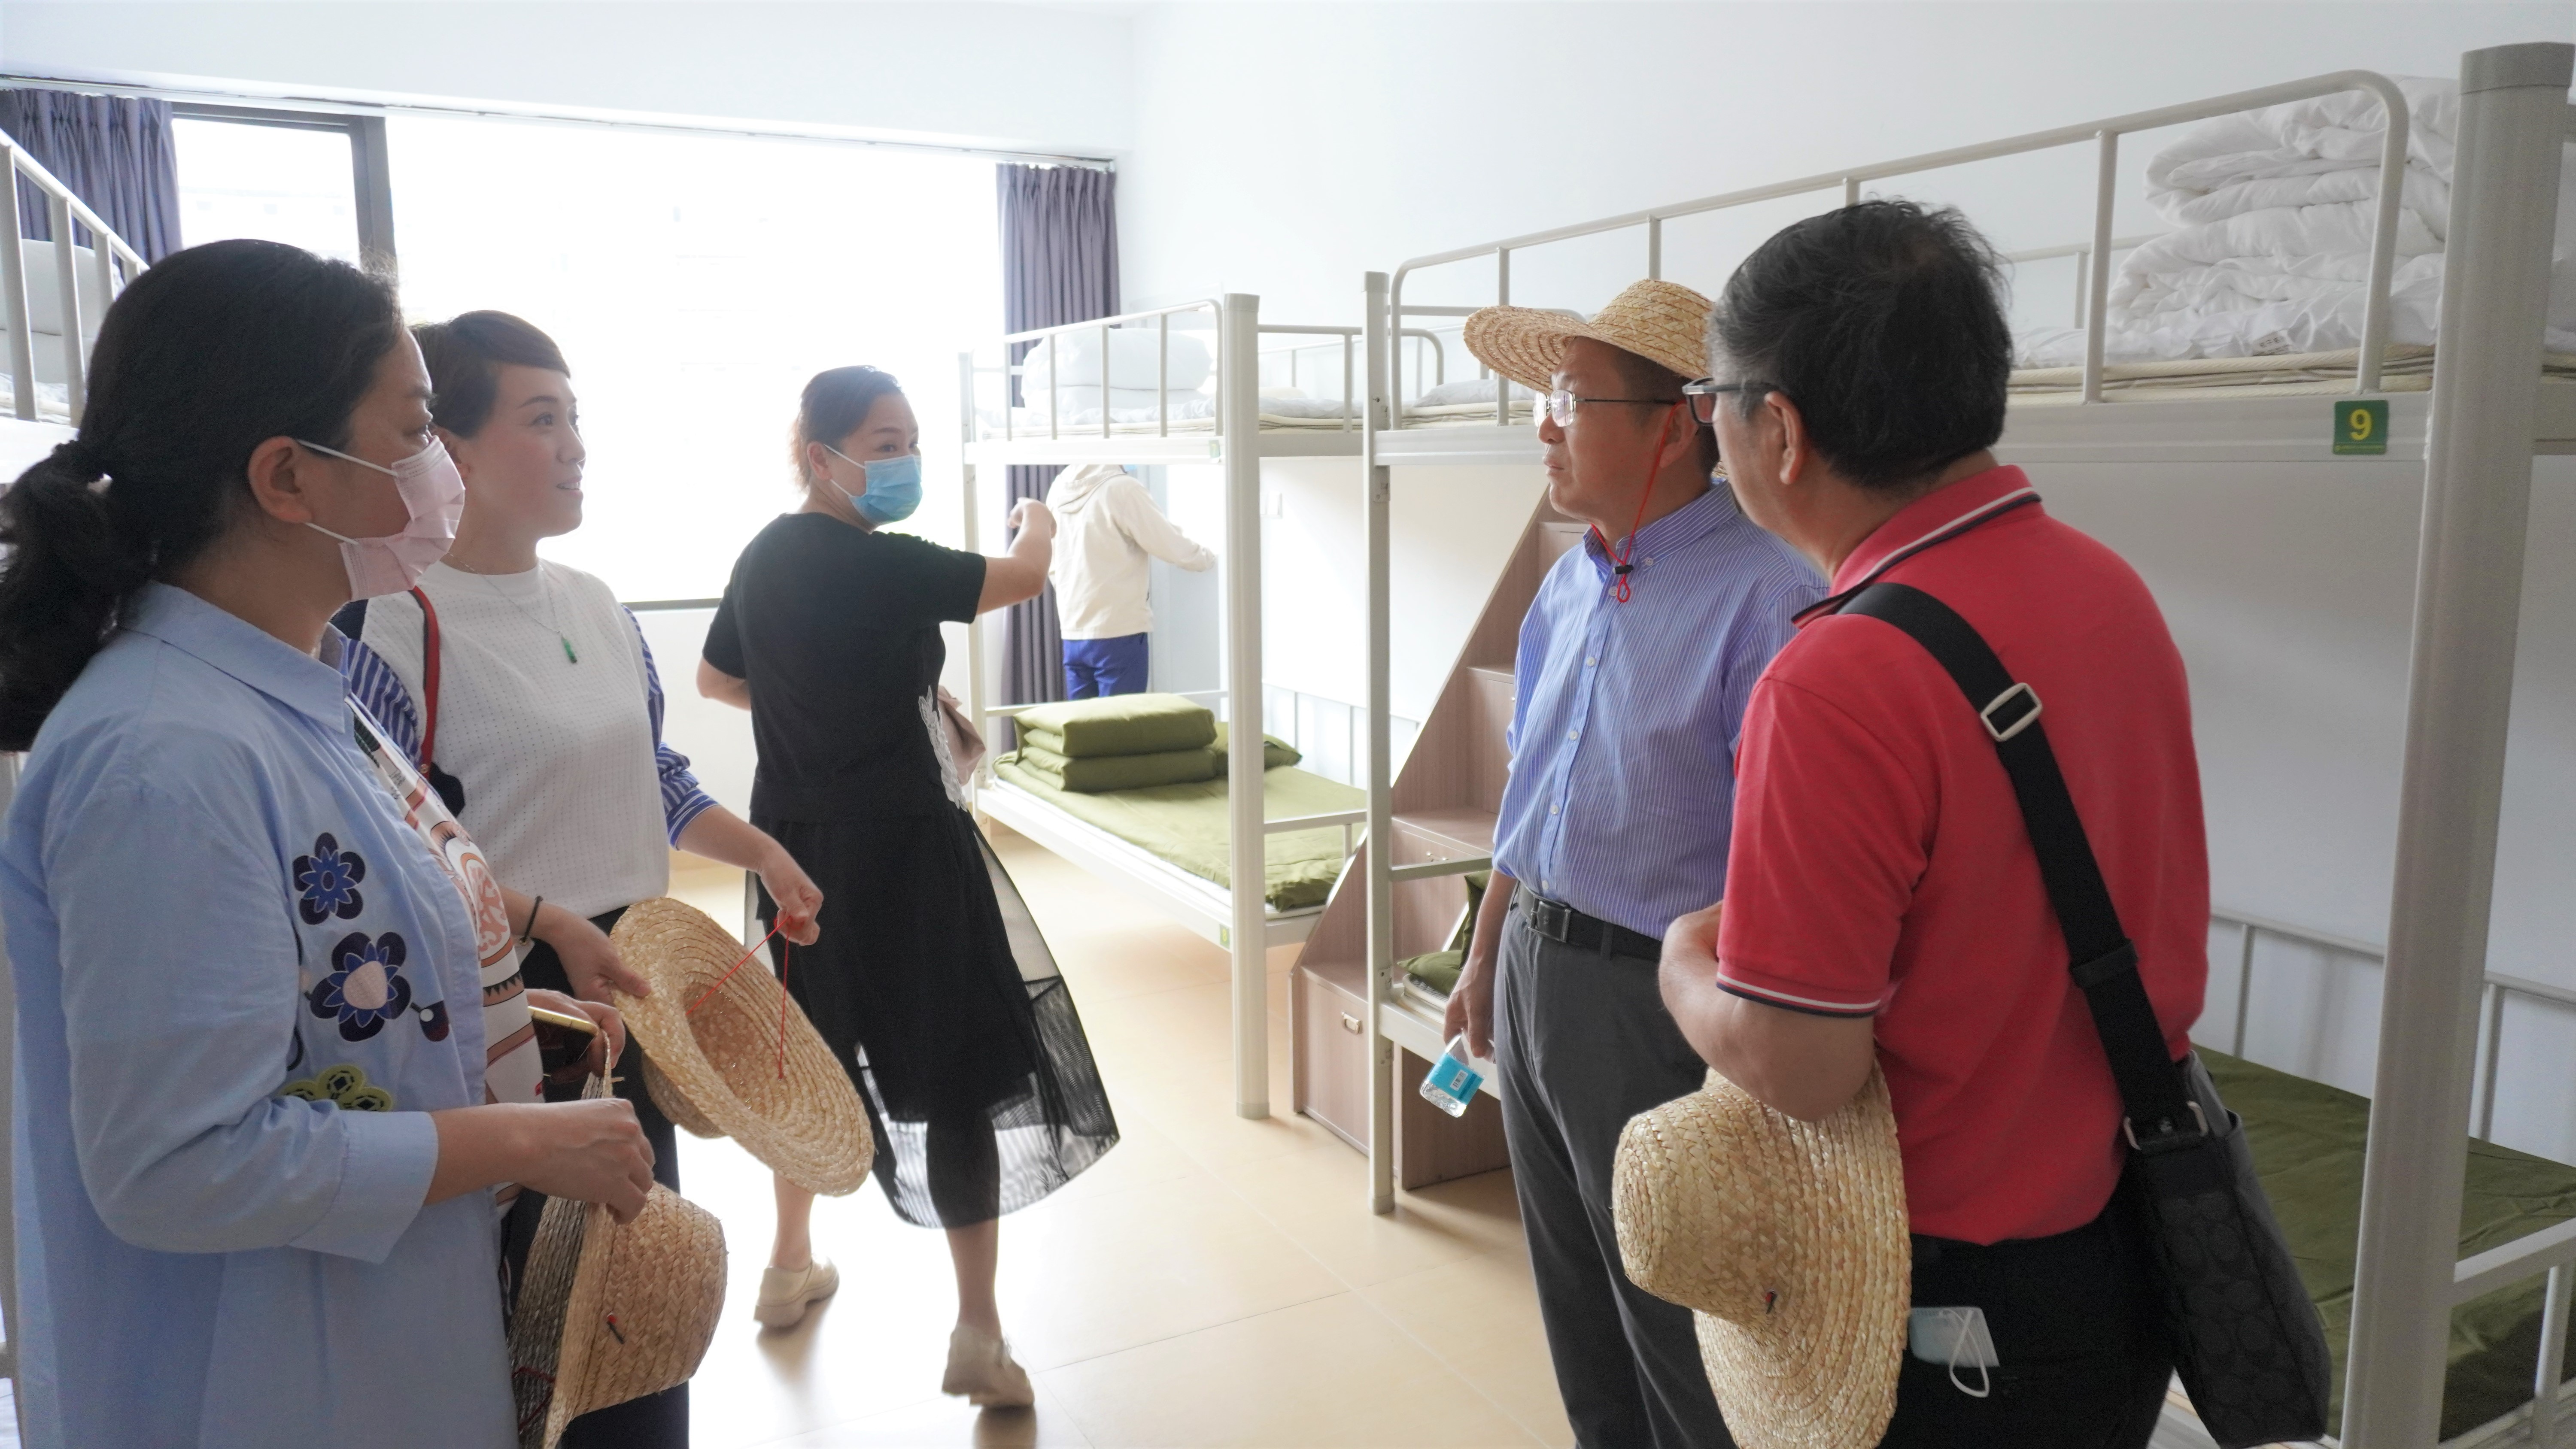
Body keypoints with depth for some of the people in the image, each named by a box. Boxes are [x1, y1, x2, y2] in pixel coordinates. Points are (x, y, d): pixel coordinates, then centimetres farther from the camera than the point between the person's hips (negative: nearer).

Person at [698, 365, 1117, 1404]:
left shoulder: (763, 558, 5)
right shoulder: (877, 563, -18)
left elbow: (715, 680, 18)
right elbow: (1024, 577, -10)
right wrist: (1036, 520, 12)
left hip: (794, 837, 8)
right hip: (896, 845, -8)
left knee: (816, 1044, 24)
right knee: (962, 1067, 0)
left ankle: (792, 1265, 39)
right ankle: (978, 1335, 3)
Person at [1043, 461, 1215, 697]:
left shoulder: (1059, 488, 7)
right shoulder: (1122, 488, -12)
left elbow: (1051, 566, 14)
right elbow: (1175, 549, -6)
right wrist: (1210, 557, 13)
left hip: (1073, 634, 6)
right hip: (1118, 633, -6)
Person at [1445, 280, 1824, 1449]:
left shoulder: (1762, 600, -20)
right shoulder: (1569, 584, 6)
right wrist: (1487, 956, 20)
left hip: (1653, 1000, -8)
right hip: (1536, 968, 8)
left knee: (1676, 1322, 10)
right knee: (1574, 1296, 23)